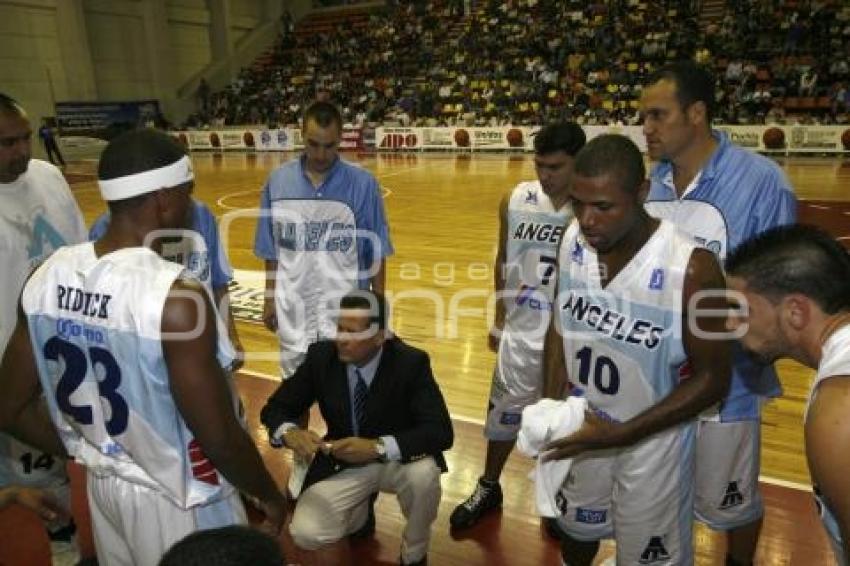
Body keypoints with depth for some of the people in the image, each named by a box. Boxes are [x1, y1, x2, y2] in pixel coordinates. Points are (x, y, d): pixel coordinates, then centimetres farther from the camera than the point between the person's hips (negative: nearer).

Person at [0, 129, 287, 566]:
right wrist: (269, 495, -5)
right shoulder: (176, 297, -29)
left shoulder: (47, 277, -9)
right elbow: (220, 439, -23)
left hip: (104, 488, 6)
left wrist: (94, 455, 13)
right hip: (179, 504, -6)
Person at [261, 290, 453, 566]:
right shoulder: (321, 356, -14)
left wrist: (378, 447, -39)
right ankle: (359, 514, 17)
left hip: (397, 459, -1)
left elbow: (441, 432, -26)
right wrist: (289, 432, -30)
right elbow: (275, 408, -5)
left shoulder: (411, 362, -21)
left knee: (424, 474, -34)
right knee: (306, 532, -20)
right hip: (343, 464, 2)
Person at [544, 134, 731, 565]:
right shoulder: (572, 241, -11)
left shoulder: (691, 267, -27)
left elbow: (712, 379, -18)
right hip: (581, 429, 4)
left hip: (652, 442, -4)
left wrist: (623, 434, -24)